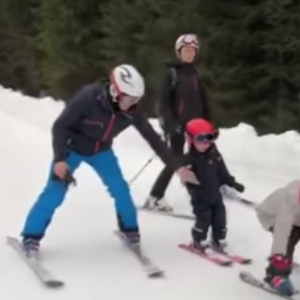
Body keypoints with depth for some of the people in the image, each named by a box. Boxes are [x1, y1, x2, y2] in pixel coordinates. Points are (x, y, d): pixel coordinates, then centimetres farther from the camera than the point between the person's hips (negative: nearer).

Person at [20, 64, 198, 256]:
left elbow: (153, 138, -12)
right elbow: (60, 126, -27)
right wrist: (59, 159, -36)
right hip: (72, 147, -4)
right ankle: (31, 236, 4)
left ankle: (129, 228, 20)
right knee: (55, 192, -11)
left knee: (120, 189, -4)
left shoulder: (131, 112, -21)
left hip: (101, 150, 4)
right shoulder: (88, 97, -35)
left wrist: (177, 166, -11)